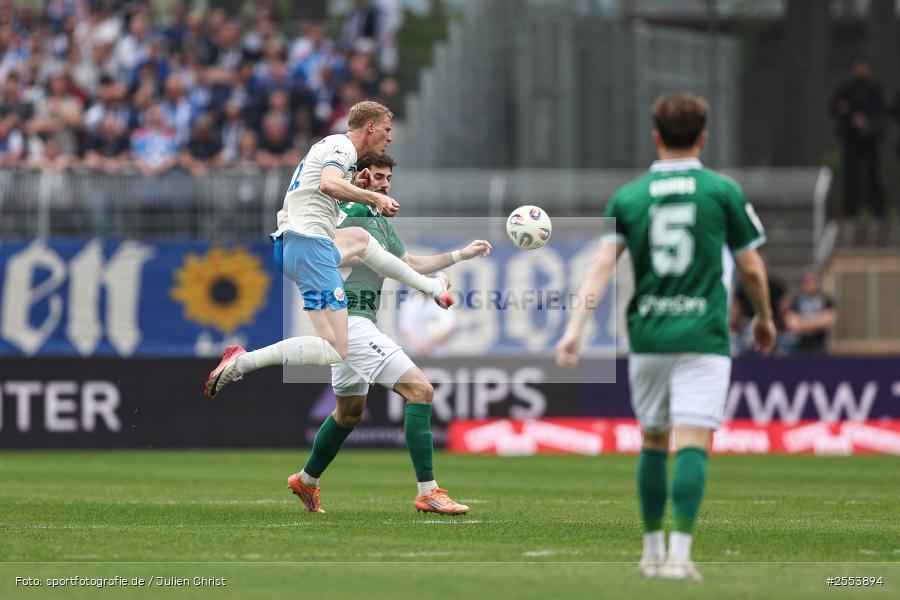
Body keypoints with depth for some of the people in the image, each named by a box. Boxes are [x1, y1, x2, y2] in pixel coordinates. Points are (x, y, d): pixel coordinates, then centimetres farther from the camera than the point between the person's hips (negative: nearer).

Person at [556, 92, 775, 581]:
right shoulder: (723, 191, 1)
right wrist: (765, 317, 22)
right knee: (692, 445, -7)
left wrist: (575, 330, -9)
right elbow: (751, 269, 4)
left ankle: (652, 549, 22)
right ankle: (680, 552, -20)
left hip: (647, 337, 3)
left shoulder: (627, 197, 5)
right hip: (703, 337, -3)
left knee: (653, 441, 17)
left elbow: (601, 266, -5)